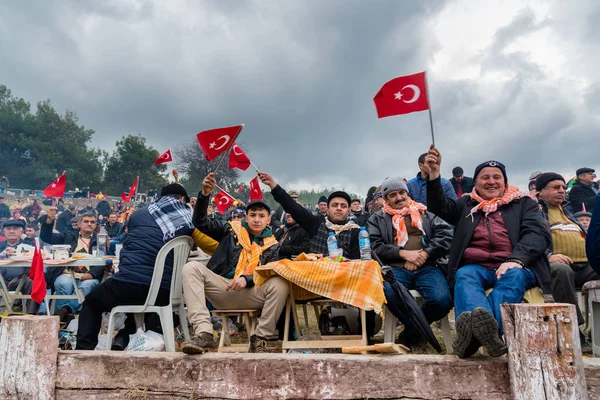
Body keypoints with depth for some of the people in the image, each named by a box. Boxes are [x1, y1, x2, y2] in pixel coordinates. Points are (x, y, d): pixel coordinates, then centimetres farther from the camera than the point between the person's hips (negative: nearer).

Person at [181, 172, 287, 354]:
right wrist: (205, 194, -12)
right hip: (222, 289, 1)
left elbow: (270, 275, -1)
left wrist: (246, 279, -21)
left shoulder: (272, 246, 12)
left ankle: (261, 337, -17)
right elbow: (200, 222, 5)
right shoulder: (232, 231, 12)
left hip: (251, 294, -1)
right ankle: (204, 333, -32)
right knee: (192, 267, -24)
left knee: (279, 284, -30)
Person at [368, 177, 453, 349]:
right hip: (395, 268, -1)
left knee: (442, 300, -29)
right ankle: (420, 331, -9)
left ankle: (411, 333, 0)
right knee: (389, 293, -36)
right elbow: (375, 246, 3)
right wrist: (404, 253, -9)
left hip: (426, 267, 1)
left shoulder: (425, 213, 22)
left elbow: (446, 234, 8)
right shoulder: (377, 219, 19)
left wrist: (424, 254, -7)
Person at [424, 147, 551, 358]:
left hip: (515, 267, -1)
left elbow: (539, 233, 2)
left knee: (513, 277, -34)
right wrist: (433, 175, -14)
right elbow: (439, 206, 5)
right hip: (475, 267, 1)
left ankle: (478, 331, -58)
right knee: (464, 275, -32)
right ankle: (480, 326, -62)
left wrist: (516, 259, -19)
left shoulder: (523, 203, 18)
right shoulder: (466, 205, 22)